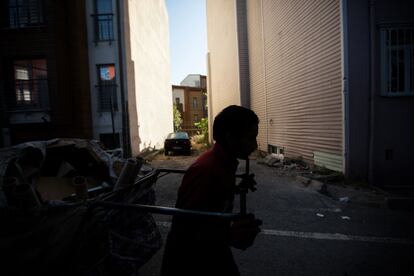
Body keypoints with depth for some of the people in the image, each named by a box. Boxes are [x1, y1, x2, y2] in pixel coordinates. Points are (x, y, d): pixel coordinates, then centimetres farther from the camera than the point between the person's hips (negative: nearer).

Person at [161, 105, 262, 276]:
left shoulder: (226, 163, -4)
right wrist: (228, 236, -40)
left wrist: (237, 189, -2)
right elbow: (183, 229, -30)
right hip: (189, 260, -7)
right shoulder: (204, 169, -31)